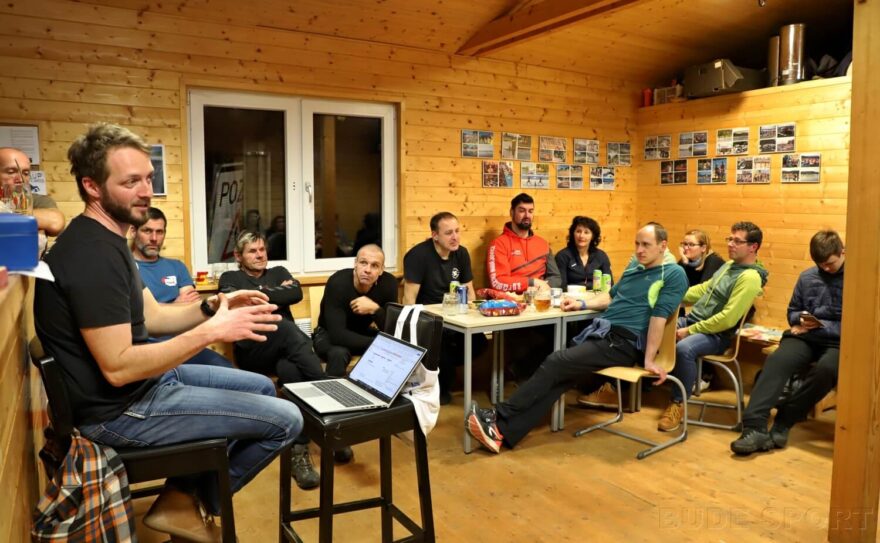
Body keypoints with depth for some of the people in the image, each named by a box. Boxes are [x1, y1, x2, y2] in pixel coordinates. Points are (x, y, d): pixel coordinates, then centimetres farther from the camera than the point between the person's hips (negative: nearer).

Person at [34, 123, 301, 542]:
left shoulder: (104, 239, 10)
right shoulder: (93, 254, -25)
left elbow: (151, 317, 11)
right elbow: (118, 367, -29)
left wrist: (212, 307, -5)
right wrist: (211, 331, -27)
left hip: (142, 381, 10)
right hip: (119, 409, -10)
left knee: (263, 388, 20)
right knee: (285, 420, -11)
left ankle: (186, 493, 20)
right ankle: (186, 502, 11)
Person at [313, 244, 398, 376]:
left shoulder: (389, 282, -18)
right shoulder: (338, 283, -29)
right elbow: (337, 335, -35)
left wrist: (375, 309, -36)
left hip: (362, 333, 4)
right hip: (330, 335, -3)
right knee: (338, 353, -36)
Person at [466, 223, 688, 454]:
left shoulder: (673, 274, -7)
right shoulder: (634, 265, 19)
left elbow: (659, 317, -14)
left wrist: (649, 359, -18)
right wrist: (581, 304, 15)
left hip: (624, 342, -7)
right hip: (600, 331, 7)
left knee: (555, 364, -17)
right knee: (560, 378, -11)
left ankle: (498, 419, -13)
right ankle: (503, 433, -17)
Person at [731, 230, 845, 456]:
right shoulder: (807, 277, 15)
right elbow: (792, 312, 24)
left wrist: (821, 326, -11)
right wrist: (801, 319, 0)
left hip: (839, 342, -2)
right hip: (806, 337, 3)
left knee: (826, 369, -37)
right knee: (777, 361, -30)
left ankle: (783, 422, -20)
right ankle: (754, 428, -42)